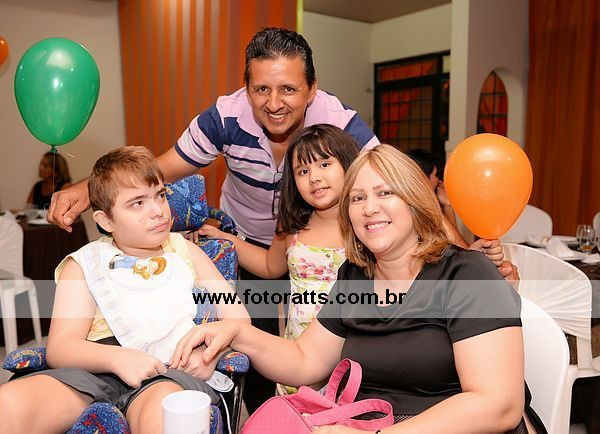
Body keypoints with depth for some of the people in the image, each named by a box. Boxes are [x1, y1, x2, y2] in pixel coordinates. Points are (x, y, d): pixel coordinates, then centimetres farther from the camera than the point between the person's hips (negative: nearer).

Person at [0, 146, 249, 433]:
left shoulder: (185, 252, 19)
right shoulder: (83, 266, 14)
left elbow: (238, 317, 15)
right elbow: (59, 347, 2)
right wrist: (117, 358, -19)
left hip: (173, 370, -1)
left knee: (162, 411, -39)